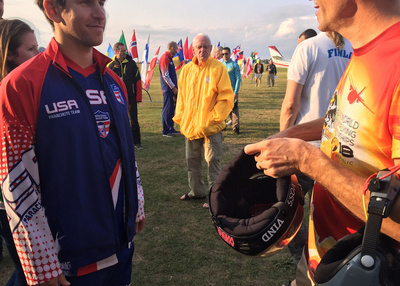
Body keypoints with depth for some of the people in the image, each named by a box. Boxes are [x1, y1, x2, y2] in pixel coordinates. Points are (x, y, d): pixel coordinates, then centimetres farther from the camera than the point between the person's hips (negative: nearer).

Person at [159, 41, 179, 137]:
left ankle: (171, 128, 21)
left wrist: (175, 87, 18)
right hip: (168, 89, -10)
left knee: (171, 109, 13)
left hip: (172, 89, 10)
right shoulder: (164, 58, -13)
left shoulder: (169, 58, 18)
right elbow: (165, 76, -18)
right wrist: (173, 88, -16)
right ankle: (166, 131, 3)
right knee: (167, 109, -4)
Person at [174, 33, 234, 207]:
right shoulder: (186, 70, 8)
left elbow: (226, 97, -9)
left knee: (212, 160, -2)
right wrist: (180, 118, 7)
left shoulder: (218, 68, -6)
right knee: (192, 160, 15)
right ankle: (196, 191, 32)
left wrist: (213, 118, -14)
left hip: (211, 127, -5)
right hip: (190, 126, 6)